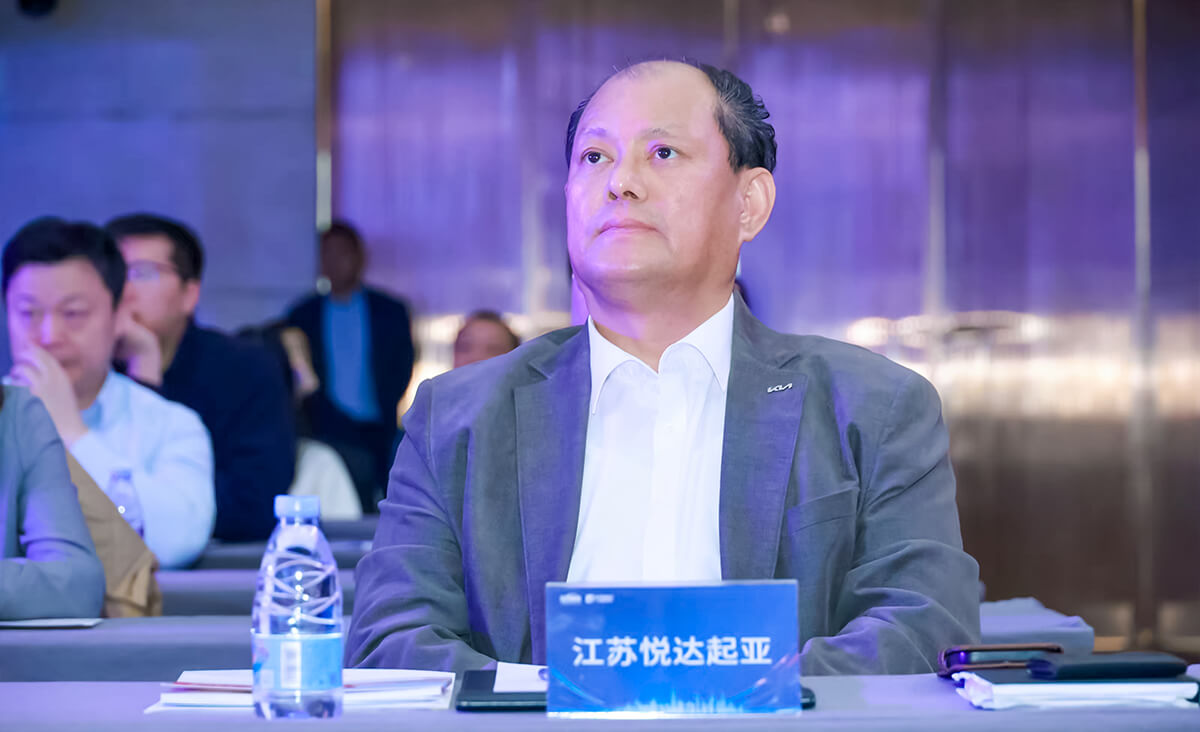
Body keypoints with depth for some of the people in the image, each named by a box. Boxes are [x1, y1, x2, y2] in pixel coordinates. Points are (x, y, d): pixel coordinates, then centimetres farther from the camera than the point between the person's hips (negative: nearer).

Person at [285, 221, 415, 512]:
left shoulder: (390, 312, 13)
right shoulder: (302, 315, 14)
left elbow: (402, 371, 9)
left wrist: (384, 416, -4)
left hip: (374, 437, 0)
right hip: (322, 434, 0)